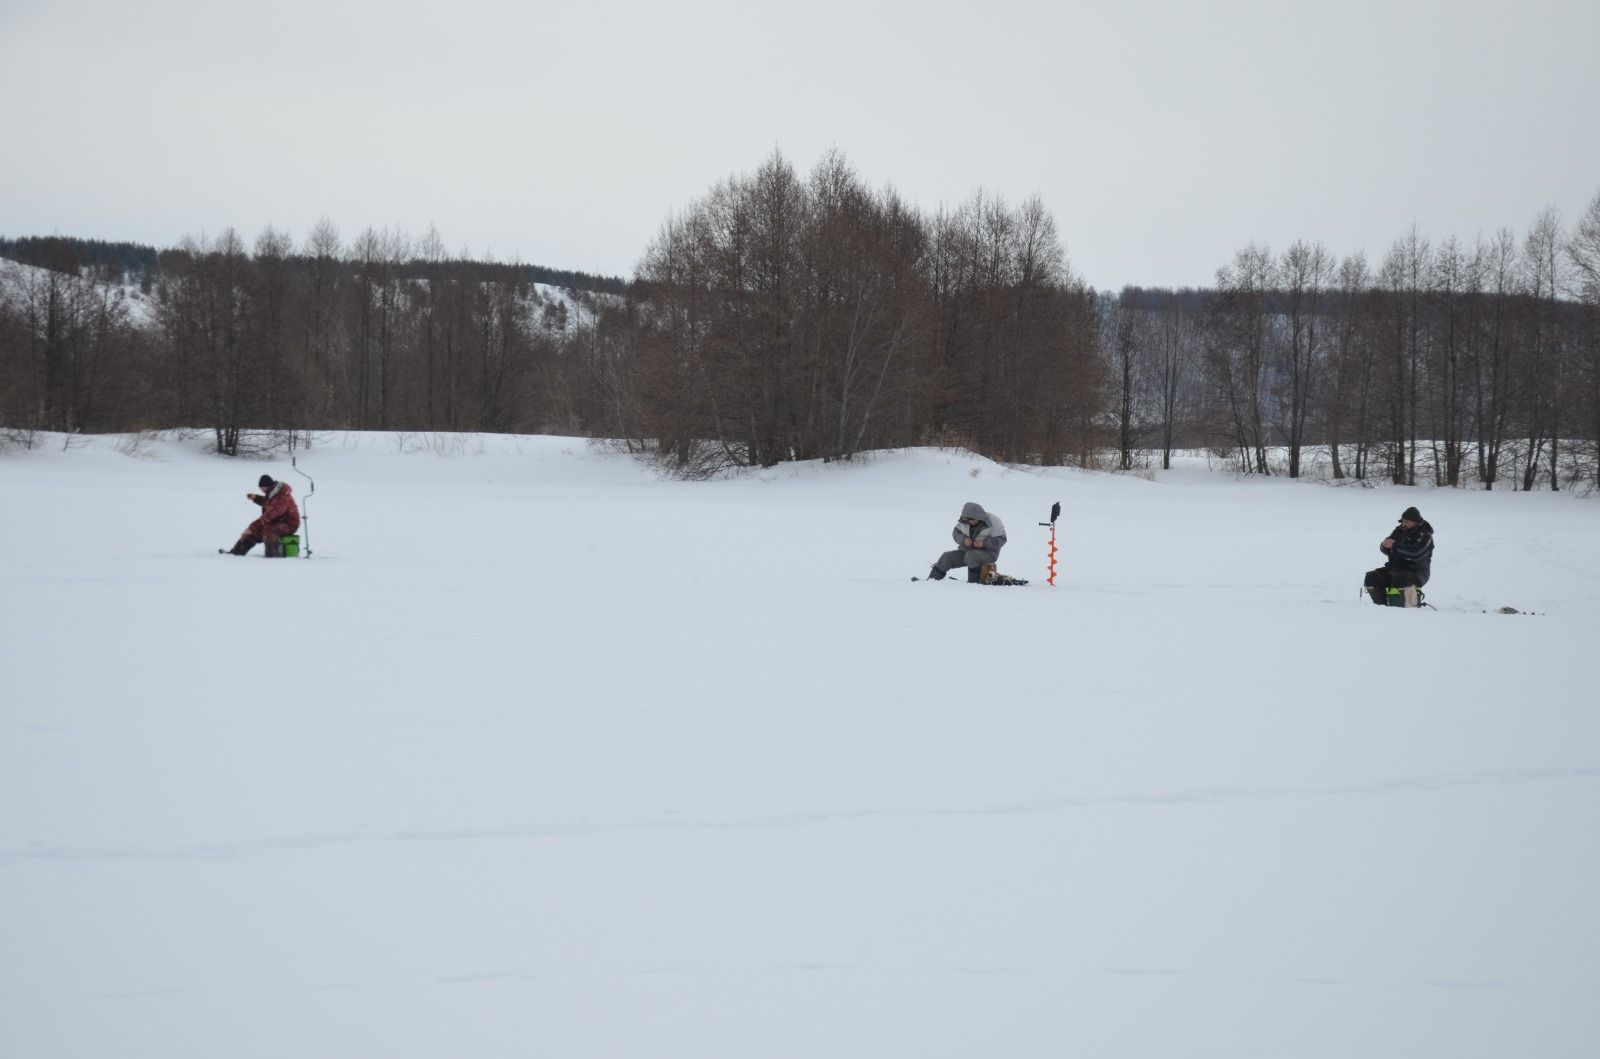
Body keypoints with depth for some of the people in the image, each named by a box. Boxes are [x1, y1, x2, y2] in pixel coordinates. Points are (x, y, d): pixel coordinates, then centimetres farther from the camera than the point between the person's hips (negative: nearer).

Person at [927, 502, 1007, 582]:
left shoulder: (994, 523, -16)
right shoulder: (964, 522, -1)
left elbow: (1001, 540, -16)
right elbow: (956, 532, 7)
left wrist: (984, 543, -29)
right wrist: (963, 539, -16)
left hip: (988, 553, -5)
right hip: (967, 550, 5)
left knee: (971, 555, -38)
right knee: (947, 557, -12)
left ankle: (974, 581, -33)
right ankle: (932, 578, -7)